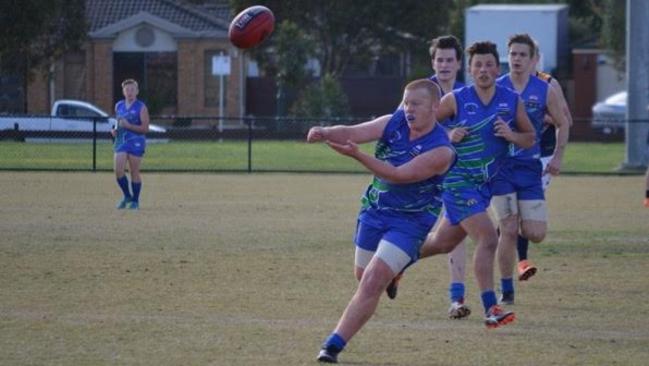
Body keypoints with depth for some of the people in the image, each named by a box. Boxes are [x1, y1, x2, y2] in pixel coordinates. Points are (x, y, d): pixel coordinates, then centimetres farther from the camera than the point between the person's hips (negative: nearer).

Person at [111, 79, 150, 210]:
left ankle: (135, 201, 12)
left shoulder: (141, 107, -3)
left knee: (134, 172, 1)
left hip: (136, 142, -4)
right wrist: (115, 130, 6)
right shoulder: (119, 106, 12)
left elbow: (145, 128, -8)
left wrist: (129, 126, -19)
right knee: (118, 170, -9)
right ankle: (127, 196, 10)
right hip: (121, 141, 4)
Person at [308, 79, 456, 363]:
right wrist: (325, 133, -43)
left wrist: (357, 155, -41)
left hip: (410, 221, -6)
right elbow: (354, 132, -21)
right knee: (363, 276, 19)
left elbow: (399, 175, -31)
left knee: (371, 284, -17)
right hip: (374, 212, 6)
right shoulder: (394, 123, -6)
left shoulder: (441, 151, -21)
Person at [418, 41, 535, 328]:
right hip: (457, 180, -6)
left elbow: (530, 139, 8)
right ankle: (490, 309, -20)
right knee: (488, 238, -20)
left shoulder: (512, 101, 0)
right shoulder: (456, 100, -9)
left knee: (443, 242, 17)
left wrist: (512, 135, -14)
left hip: (483, 184, 6)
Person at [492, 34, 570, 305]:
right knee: (508, 231, -10)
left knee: (536, 234, -7)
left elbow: (563, 124, 15)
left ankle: (517, 228, 30)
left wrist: (558, 157, 5)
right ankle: (506, 290, 4)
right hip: (499, 167, -1)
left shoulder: (544, 91, 3)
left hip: (530, 168, 1)